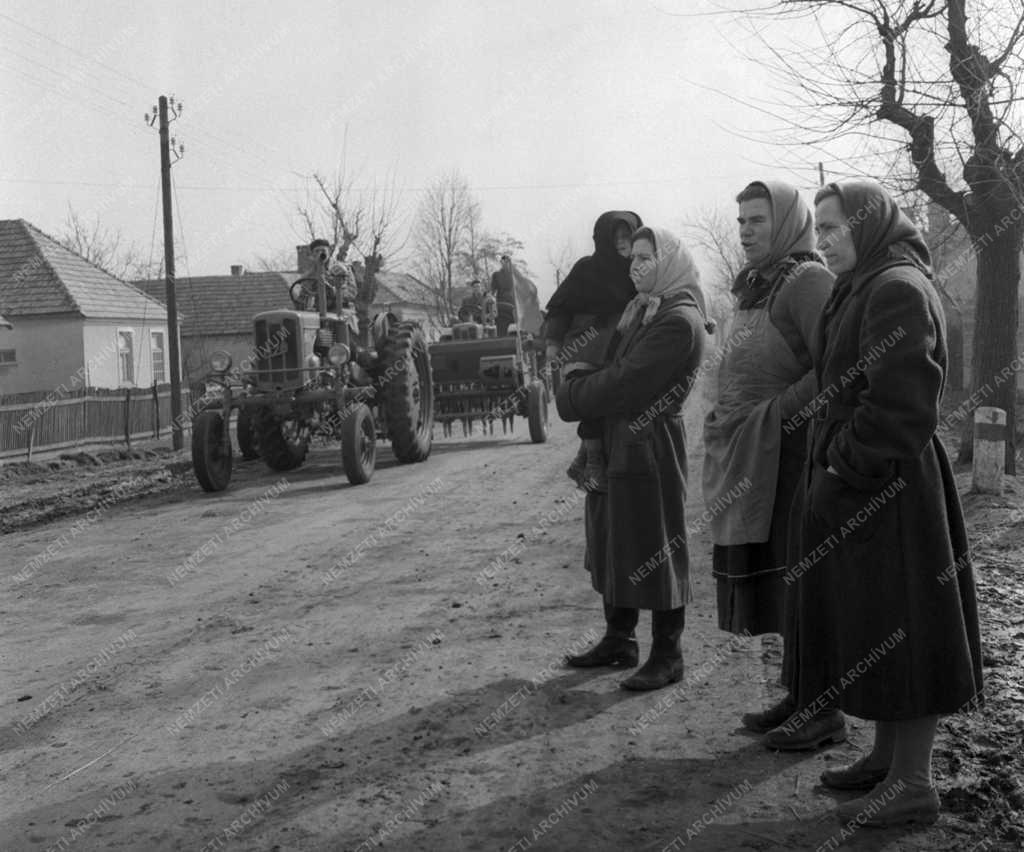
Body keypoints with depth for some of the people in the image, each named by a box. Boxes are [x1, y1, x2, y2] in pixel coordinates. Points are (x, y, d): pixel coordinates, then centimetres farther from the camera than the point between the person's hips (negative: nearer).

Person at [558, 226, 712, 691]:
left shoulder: (679, 320, -16)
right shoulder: (639, 310, 14)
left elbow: (624, 383, -20)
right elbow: (611, 367, 19)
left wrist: (570, 396, -9)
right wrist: (579, 386, 1)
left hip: (651, 448, -9)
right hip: (614, 443, 9)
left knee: (655, 550, 1)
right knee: (613, 544, 16)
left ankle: (667, 656, 14)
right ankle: (618, 639, 29)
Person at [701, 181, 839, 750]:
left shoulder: (809, 281, -12)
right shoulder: (758, 286, 18)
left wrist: (771, 417, -19)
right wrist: (729, 424, 12)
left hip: (794, 455, -9)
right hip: (755, 462, 9)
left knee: (800, 583, -3)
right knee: (775, 580, 13)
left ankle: (825, 712, 7)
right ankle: (800, 696, 24)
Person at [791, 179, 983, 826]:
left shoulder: (898, 290, -16)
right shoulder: (867, 287, 16)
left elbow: (901, 404, -24)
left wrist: (842, 471, -18)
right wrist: (836, 465, 12)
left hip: (889, 491, -10)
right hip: (861, 486, 10)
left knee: (901, 626, -2)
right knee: (874, 627, 15)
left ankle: (914, 784, 9)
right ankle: (888, 758, 27)